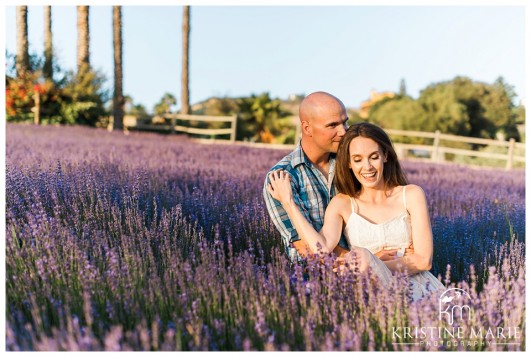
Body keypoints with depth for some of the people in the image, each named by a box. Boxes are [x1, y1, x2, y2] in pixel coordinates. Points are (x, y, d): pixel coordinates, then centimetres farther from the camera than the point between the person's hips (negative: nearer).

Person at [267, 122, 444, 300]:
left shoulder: (411, 194, 7)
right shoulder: (341, 204, 9)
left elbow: (424, 260, 2)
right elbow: (322, 250, -11)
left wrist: (370, 266, -8)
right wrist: (288, 201, -7)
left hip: (416, 287, -1)